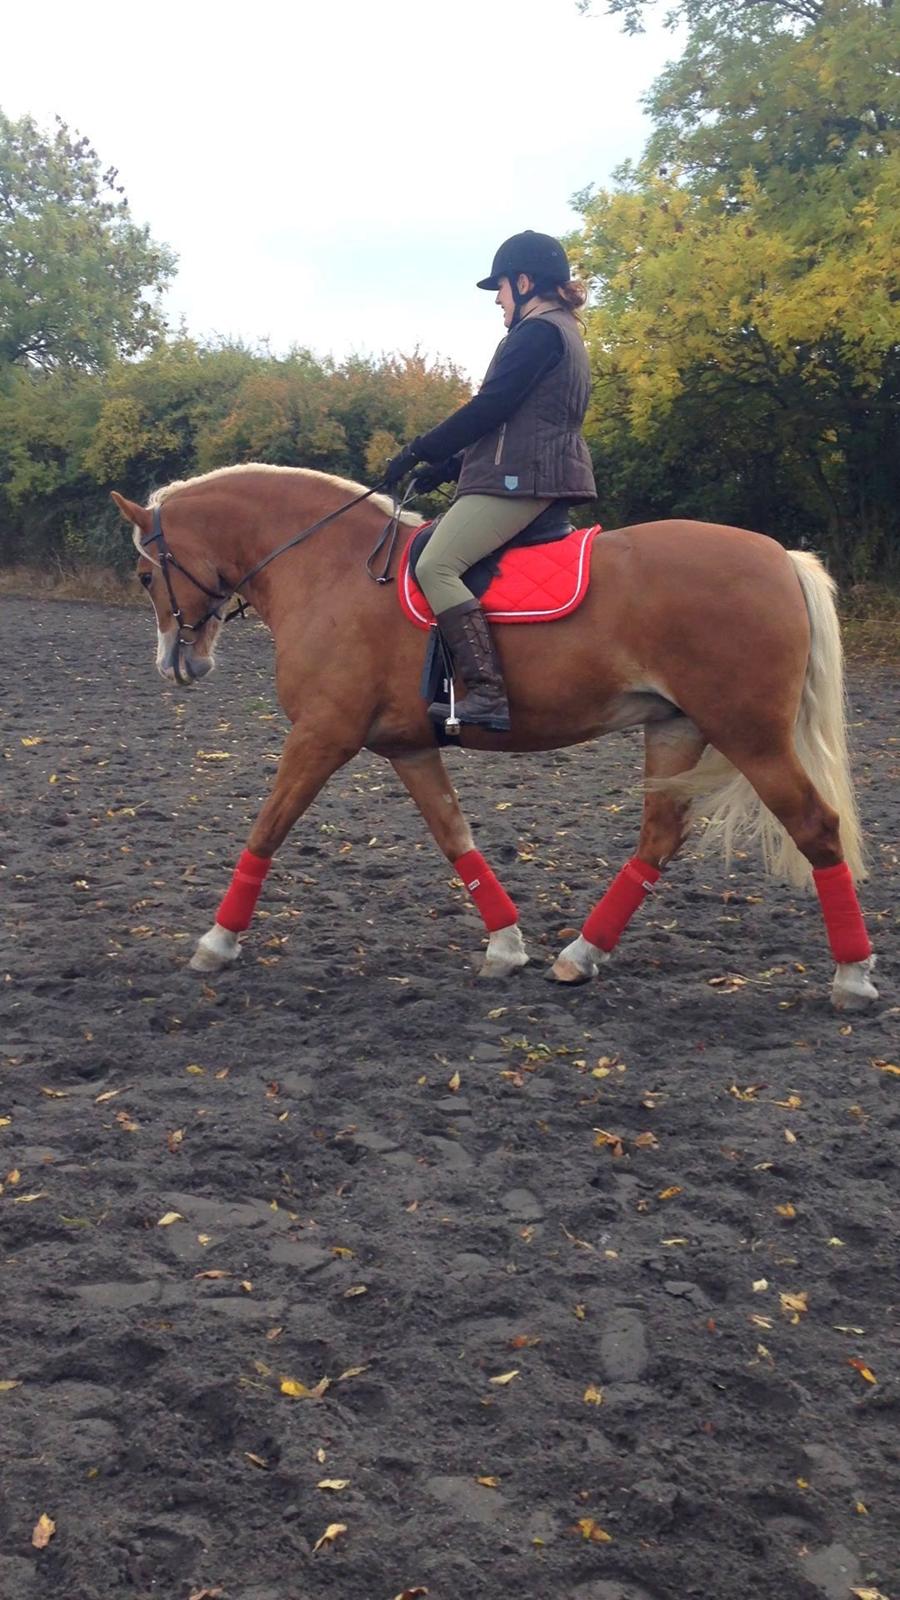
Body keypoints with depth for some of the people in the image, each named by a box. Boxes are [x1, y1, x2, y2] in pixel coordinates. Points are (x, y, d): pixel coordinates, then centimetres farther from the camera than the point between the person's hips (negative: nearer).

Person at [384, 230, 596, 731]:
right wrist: (450, 467, 19)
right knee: (445, 561, 19)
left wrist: (418, 452, -9)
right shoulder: (564, 333, 24)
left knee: (435, 566, -21)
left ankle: (488, 693, -31)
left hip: (518, 480, -11)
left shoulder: (537, 331, -9)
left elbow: (490, 408, -16)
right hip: (541, 477, 11)